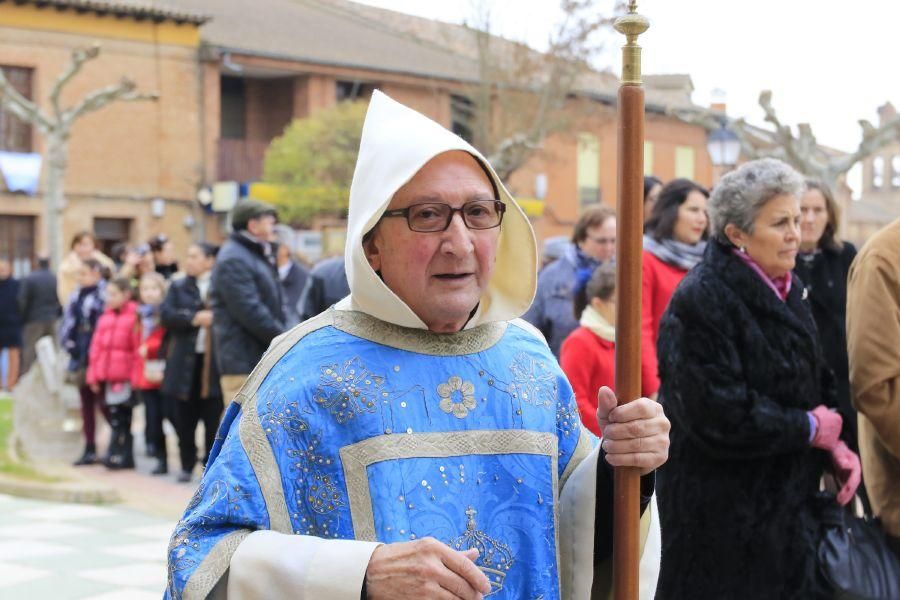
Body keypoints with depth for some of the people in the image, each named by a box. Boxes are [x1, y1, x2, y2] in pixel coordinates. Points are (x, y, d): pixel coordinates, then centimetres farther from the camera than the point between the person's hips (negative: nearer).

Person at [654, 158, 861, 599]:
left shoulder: (786, 292, 10)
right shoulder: (701, 300, -18)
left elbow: (815, 384, 17)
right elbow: (718, 414, -25)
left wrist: (835, 444, -3)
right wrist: (811, 428, -13)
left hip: (789, 504, 8)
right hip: (721, 512, -8)